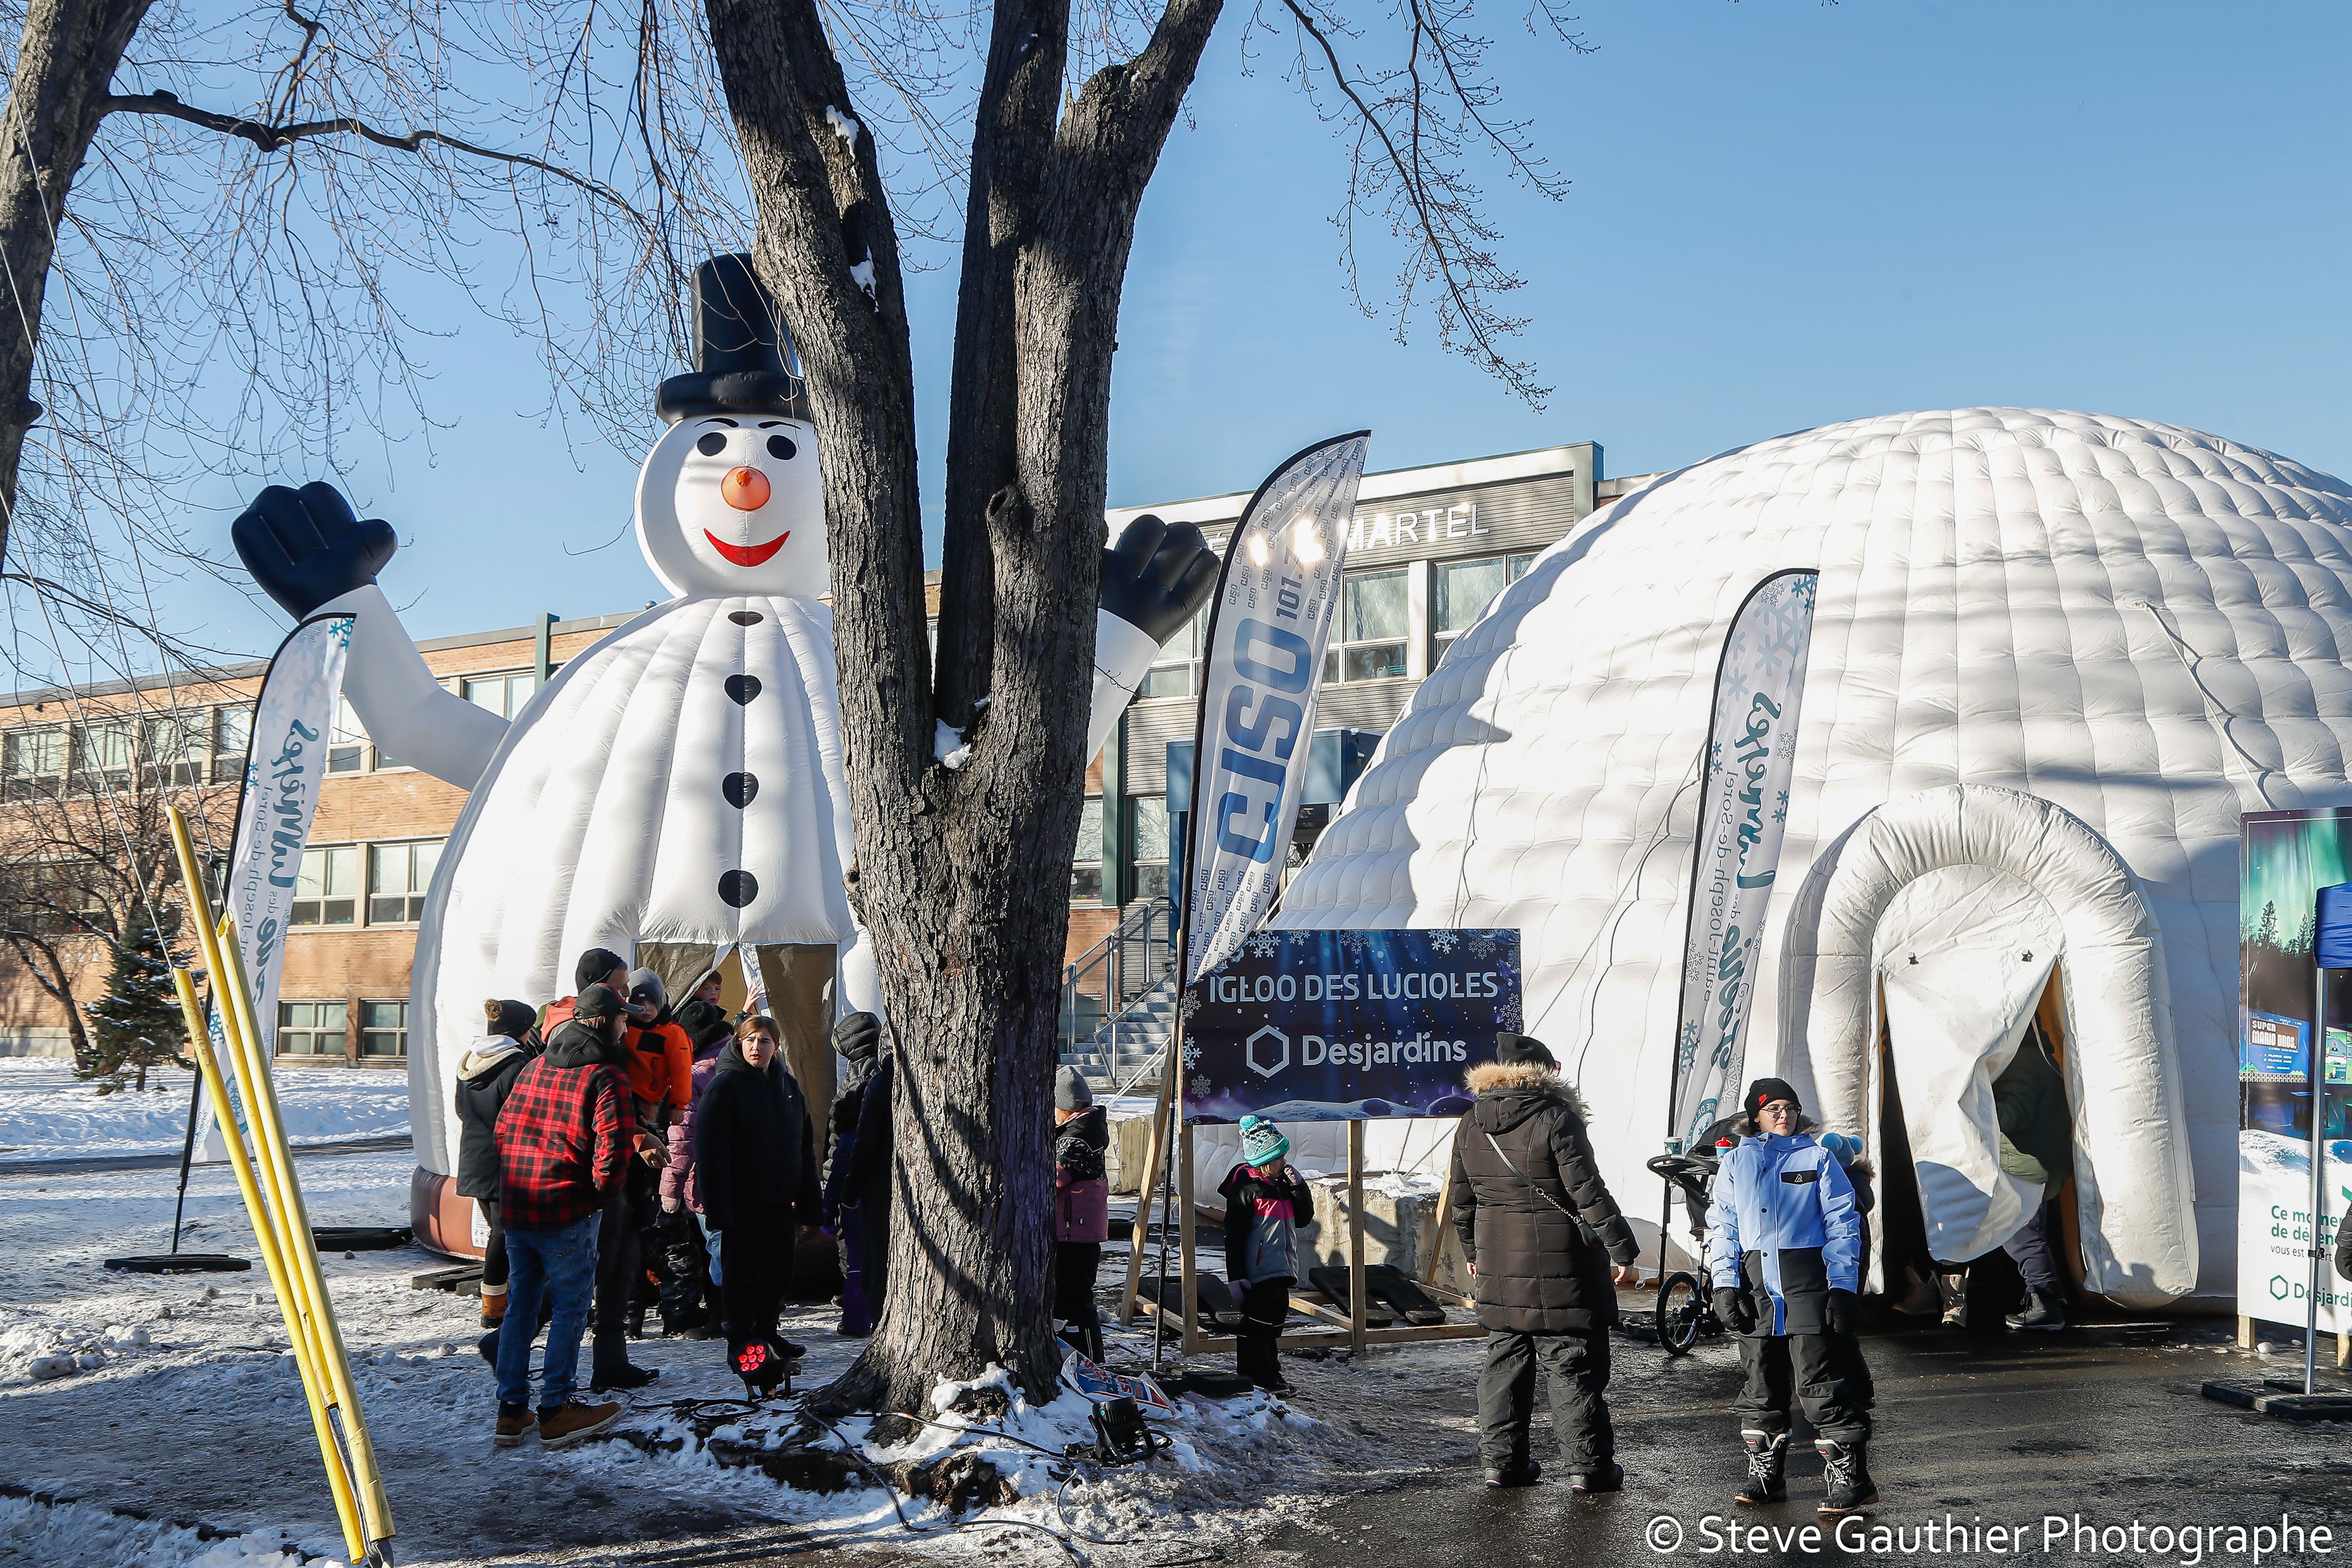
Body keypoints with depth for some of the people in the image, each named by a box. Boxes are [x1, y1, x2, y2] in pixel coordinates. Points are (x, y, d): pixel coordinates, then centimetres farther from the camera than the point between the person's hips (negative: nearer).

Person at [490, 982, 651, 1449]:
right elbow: (612, 1150, -18)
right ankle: (556, 1411, 5)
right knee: (570, 1308, 3)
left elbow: (503, 1130, 14)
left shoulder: (533, 1068, 12)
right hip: (568, 1214, -7)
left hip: (514, 1206, 7)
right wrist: (600, 1191, -1)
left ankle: (511, 1410, 17)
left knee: (520, 1305, 14)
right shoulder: (604, 1077, -11)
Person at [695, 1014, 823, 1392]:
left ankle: (766, 1333, 27)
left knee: (778, 1271, 12)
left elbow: (805, 1150, 15)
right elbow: (710, 1149, -13)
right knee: (742, 1272, -2)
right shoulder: (725, 1086, -8)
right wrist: (718, 1205, -20)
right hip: (743, 1202, -6)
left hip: (780, 1201, 6)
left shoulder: (789, 1088, 11)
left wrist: (807, 1204, 9)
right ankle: (741, 1343, 7)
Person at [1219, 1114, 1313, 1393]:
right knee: (1257, 1323, -6)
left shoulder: (1282, 1183, 13)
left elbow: (1304, 1218, 17)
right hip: (1258, 1272, -9)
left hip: (1280, 1270, 9)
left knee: (1273, 1322, 16)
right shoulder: (1246, 1187, -13)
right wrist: (1236, 1275, -18)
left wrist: (1299, 1186, 2)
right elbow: (1234, 1233, -15)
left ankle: (1270, 1373, 27)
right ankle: (1254, 1378, 1)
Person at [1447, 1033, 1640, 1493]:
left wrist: (1472, 1252, 26)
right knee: (1574, 1365, 3)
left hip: (1498, 1265, 6)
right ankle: (1587, 1464, 7)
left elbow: (1463, 1199, 14)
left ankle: (1502, 1460, 18)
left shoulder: (1470, 1125, 6)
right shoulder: (1556, 1118, -14)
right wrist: (1620, 1248, -11)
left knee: (1505, 1360, 14)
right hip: (1560, 1266, -6)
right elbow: (1588, 1191, -16)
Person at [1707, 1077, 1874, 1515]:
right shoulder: (1736, 1162, 13)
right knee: (1760, 1380, 8)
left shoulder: (1817, 1158, 7)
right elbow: (1721, 1227, 12)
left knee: (1817, 1380, -9)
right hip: (1754, 1280, 3)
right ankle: (1765, 1474, 19)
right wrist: (1725, 1285, 0)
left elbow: (1842, 1224, 4)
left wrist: (1842, 1287, -4)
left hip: (1805, 1278, -3)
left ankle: (1851, 1477, -3)